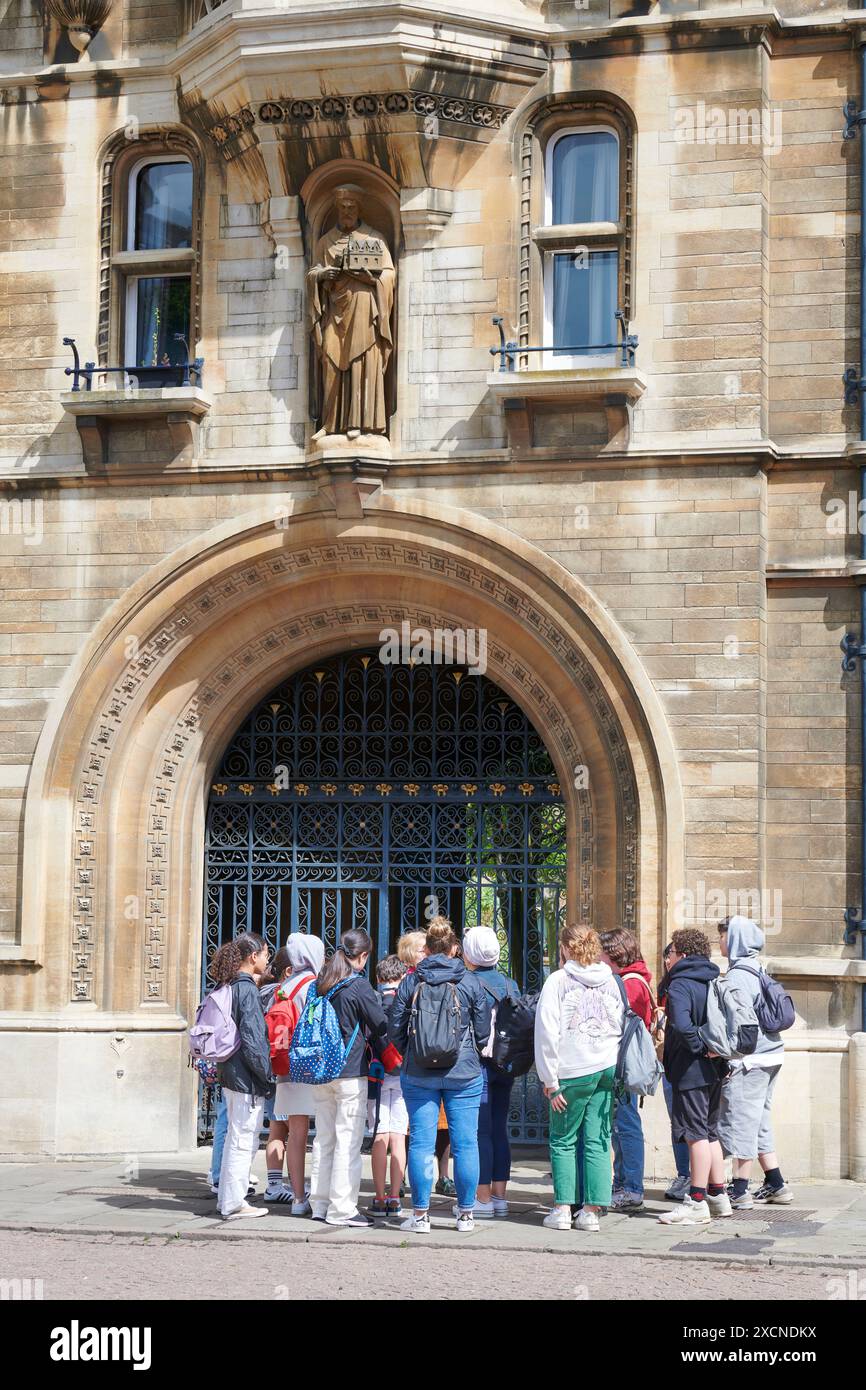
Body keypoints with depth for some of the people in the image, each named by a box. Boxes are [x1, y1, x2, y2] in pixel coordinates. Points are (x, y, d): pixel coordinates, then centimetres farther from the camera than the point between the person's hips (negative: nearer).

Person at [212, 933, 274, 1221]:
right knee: (244, 1140, -2)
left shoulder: (229, 987, 11)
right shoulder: (247, 989, -16)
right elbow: (252, 1039, -20)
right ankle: (233, 1204, 2)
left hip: (231, 1075, 9)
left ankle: (228, 1200, 25)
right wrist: (267, 1075, -12)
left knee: (236, 1138, 18)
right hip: (247, 1078, -9)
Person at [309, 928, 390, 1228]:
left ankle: (320, 1204, 17)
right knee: (348, 1141, -3)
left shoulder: (318, 984, 8)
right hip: (351, 1072, -7)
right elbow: (381, 1025, -7)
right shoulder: (359, 986, -11)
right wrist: (386, 1057, 11)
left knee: (323, 1138, 13)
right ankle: (342, 1209, -4)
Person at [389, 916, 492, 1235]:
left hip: (418, 1074, 1)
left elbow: (396, 1029, 3)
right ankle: (466, 1214, 8)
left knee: (421, 1143, 4)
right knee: (466, 1143, 5)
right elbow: (483, 1031, 3)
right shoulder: (471, 982, -2)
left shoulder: (410, 982, -1)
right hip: (464, 1075, 0)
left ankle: (420, 1215, 6)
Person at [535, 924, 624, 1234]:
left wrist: (550, 1080, -4)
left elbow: (547, 1033, -8)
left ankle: (563, 1209, 5)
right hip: (608, 1068, 4)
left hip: (573, 1071, -4)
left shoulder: (558, 981, -4)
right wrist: (617, 1068, 14)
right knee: (598, 1141, 5)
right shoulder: (610, 981, 10)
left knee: (564, 1140, 8)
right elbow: (622, 1026, 11)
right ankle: (591, 1211, 4)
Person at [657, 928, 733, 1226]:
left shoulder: (680, 985, -14)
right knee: (709, 1132, 17)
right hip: (714, 1070, 9)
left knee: (696, 1134, -5)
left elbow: (682, 1025, -30)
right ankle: (718, 1195, 22)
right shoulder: (713, 982, 12)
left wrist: (700, 1048, -17)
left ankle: (697, 1202, -3)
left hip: (690, 1071, -9)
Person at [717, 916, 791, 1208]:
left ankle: (739, 1191, -3)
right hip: (770, 1055, 9)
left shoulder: (737, 977, -14)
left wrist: (730, 1061, -18)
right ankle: (776, 1185, 21)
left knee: (741, 1121, -5)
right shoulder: (758, 972, 14)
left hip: (749, 1060, -9)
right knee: (758, 1123, 16)